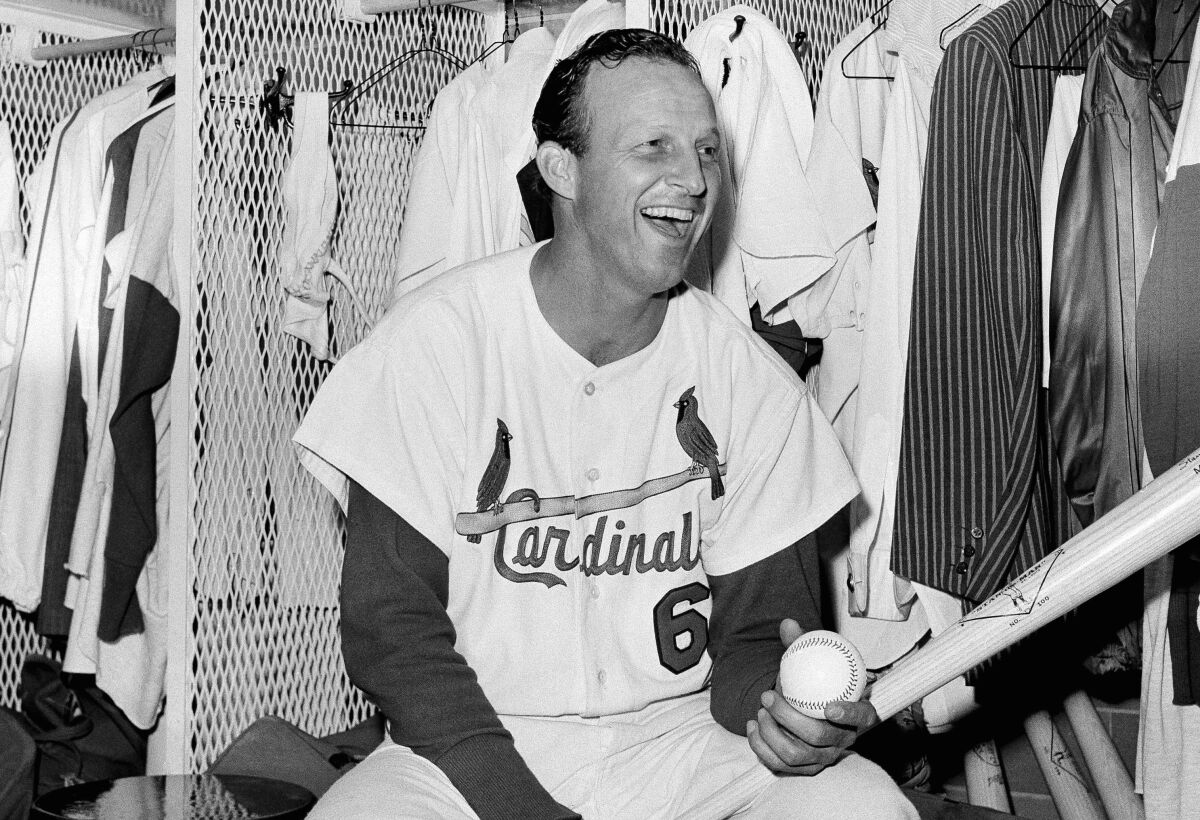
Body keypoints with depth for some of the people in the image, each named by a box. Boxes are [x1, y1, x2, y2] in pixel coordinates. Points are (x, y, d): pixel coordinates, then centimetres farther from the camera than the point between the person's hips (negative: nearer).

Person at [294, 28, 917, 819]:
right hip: (467, 747, -1)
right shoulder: (436, 343, -9)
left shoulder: (751, 379, -1)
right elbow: (391, 625, -10)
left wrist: (777, 702, -22)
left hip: (683, 744, 2)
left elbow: (754, 628, 3)